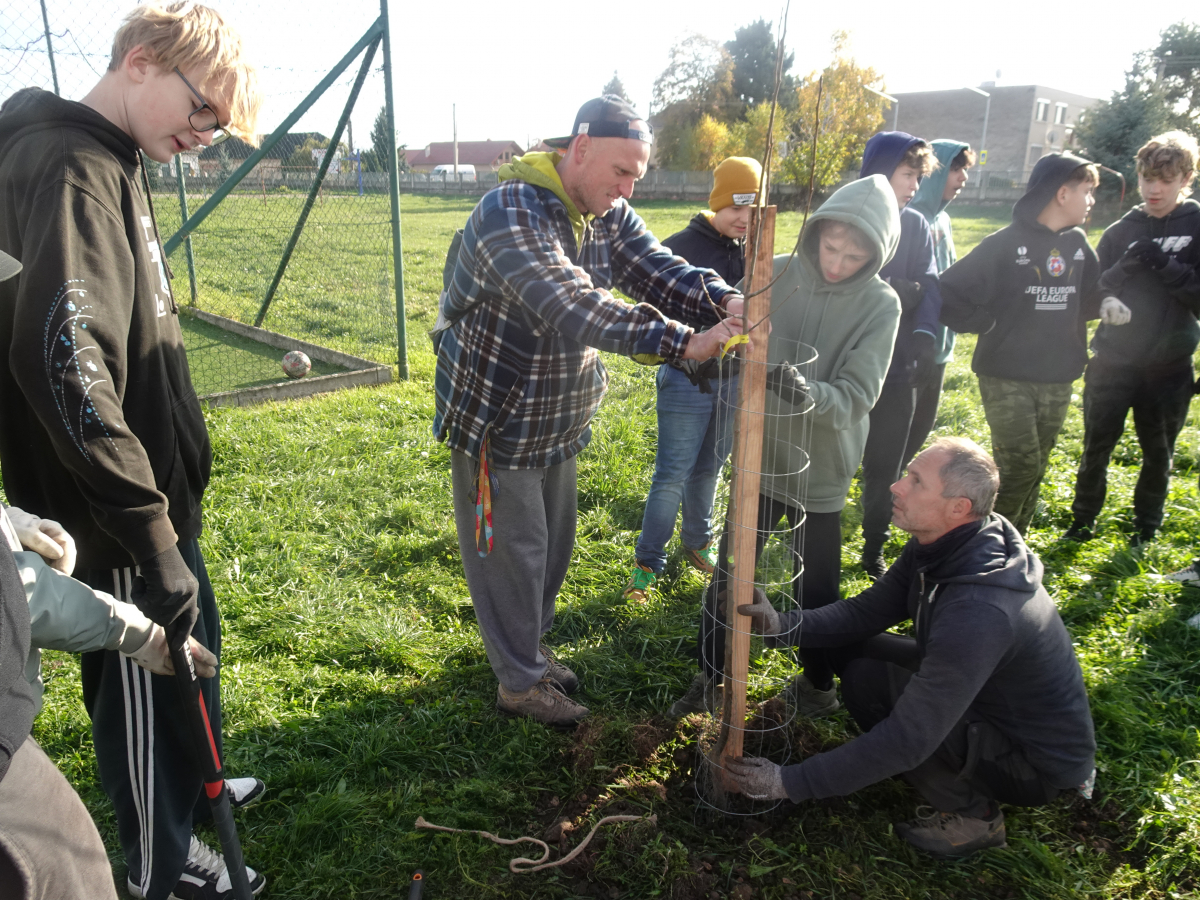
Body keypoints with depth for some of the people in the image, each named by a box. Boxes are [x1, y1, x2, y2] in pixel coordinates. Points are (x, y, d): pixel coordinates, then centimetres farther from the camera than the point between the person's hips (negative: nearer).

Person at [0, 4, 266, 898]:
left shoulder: (109, 162, 10)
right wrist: (153, 541, -30)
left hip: (152, 495, 9)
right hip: (116, 520, -9)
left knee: (189, 650, 24)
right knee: (147, 681, 10)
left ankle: (190, 787, 48)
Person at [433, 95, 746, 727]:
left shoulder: (609, 215, 2)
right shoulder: (512, 213, -26)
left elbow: (657, 269, -6)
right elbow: (576, 308, -37)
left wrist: (722, 302, -27)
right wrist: (683, 342, -40)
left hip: (560, 422, 8)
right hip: (495, 420, -8)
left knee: (553, 542, 20)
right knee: (512, 551, 5)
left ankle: (527, 647, 42)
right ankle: (519, 682, 24)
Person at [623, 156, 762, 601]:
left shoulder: (753, 250, 2)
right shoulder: (679, 248, -12)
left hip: (734, 379, 5)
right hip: (689, 379, -4)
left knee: (709, 467, 19)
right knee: (672, 475, 0)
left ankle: (697, 541, 38)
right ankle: (648, 561, 15)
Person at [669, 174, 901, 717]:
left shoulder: (879, 305, -12)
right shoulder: (774, 275, -8)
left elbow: (857, 396, -18)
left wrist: (808, 394, -37)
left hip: (820, 469, -2)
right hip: (760, 454, 2)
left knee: (815, 588, 14)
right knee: (729, 572, 12)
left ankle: (818, 683, 40)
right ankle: (710, 677, 33)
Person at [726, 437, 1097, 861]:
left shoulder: (979, 612, -38)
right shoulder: (938, 547, -10)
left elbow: (906, 740, -36)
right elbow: (865, 611, -2)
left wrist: (791, 782, -30)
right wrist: (782, 625, -21)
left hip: (1037, 762, -8)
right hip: (988, 693, 8)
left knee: (867, 681, -25)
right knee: (851, 645, -4)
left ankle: (973, 814, -2)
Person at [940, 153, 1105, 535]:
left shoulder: (1078, 244, 8)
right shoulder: (1005, 244, -10)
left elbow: (1089, 297, 17)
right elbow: (950, 293, -13)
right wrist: (991, 325, -13)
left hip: (1057, 381, 6)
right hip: (1007, 378, -6)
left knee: (1034, 470, 12)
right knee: (1020, 468, -10)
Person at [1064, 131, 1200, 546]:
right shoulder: (1120, 230, 5)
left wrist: (1166, 266, -21)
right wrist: (1123, 270, -16)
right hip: (1113, 360, 1)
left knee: (1158, 454, 12)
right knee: (1096, 448, 7)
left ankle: (1146, 528, 29)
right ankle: (1083, 521, 24)